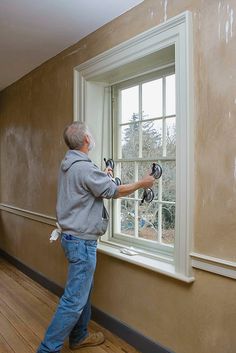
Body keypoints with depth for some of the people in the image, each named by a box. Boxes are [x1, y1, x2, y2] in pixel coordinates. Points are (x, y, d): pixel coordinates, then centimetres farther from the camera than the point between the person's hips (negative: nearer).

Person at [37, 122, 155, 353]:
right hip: (81, 241, -10)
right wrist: (141, 184, -1)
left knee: (83, 290, 21)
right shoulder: (84, 167, -21)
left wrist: (102, 176, 30)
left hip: (74, 237, 10)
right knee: (74, 299, -1)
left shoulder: (69, 164, 9)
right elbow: (113, 191, -14)